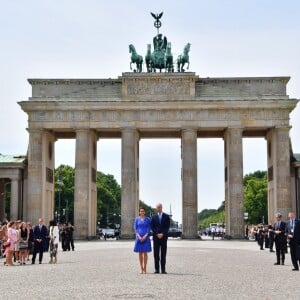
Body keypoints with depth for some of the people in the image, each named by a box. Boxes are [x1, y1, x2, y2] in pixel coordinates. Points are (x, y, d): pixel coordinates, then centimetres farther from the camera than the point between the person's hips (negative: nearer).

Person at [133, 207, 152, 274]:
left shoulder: (148, 219, 4)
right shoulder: (137, 219, 7)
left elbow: (149, 229, -1)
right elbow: (135, 228, 2)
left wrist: (145, 237, -13)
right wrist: (139, 236, -11)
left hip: (145, 238, -1)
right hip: (139, 238, 1)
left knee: (145, 253, -1)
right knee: (140, 253, 2)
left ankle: (145, 268, 5)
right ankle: (141, 268, 7)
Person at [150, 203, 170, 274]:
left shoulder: (166, 216, 6)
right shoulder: (154, 217, 9)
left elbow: (167, 227, 0)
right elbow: (152, 227, 4)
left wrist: (162, 234, -11)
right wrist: (157, 234, -8)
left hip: (163, 237, -1)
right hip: (156, 237, 1)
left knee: (163, 253, -1)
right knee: (156, 254, 0)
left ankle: (163, 270, 0)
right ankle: (157, 269, 3)